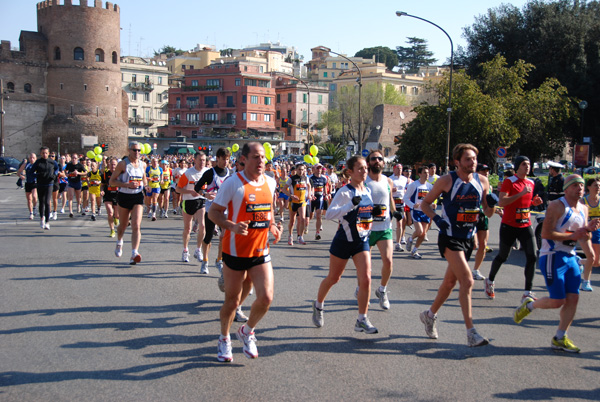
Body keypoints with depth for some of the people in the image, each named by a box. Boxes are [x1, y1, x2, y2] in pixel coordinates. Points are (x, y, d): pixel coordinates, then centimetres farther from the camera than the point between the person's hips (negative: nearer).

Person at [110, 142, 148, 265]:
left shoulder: (143, 165, 6)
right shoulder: (123, 164, -8)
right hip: (124, 196, -2)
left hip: (138, 196, 2)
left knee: (136, 226, -13)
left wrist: (145, 183, 3)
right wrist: (127, 184, -22)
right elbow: (111, 182, -9)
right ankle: (119, 243, 47)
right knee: (123, 225, 15)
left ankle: (134, 254, -21)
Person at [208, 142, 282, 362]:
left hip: (261, 252, 4)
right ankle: (224, 339, 34)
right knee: (232, 301, 7)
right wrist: (232, 226, -26)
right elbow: (213, 212, -9)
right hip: (236, 251, -4)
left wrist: (273, 225, 2)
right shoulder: (233, 183, -12)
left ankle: (247, 331, 23)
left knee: (266, 297, -7)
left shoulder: (270, 182, 5)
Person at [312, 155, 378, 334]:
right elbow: (329, 214, -25)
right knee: (333, 278, 10)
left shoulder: (367, 191, 6)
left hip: (362, 241, 5)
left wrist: (373, 212, 0)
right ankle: (318, 305, 37)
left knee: (365, 279, -8)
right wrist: (351, 204, -34)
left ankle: (362, 320, 3)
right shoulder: (344, 192, -15)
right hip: (344, 241, -5)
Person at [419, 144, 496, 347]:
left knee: (450, 281, 16)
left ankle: (430, 314, 37)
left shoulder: (482, 181, 4)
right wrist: (436, 218, -19)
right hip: (449, 237, -6)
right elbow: (425, 203, -2)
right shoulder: (447, 180, -10)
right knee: (467, 280, -17)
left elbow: (488, 213, 11)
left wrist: (492, 204, -11)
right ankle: (471, 332, -12)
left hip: (468, 238, 6)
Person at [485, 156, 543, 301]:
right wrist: (521, 194, -26)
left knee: (532, 257, -8)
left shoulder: (531, 183, 10)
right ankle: (490, 281, 34)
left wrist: (534, 202, 2)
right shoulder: (509, 181, -10)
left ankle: (528, 292, -4)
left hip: (526, 226, 5)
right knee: (503, 256, 9)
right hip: (509, 226, -5)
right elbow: (501, 202, -21)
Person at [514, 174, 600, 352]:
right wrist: (572, 236, -20)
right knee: (557, 301, -9)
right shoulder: (556, 206, -12)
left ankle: (559, 339, 13)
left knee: (573, 299, 2)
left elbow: (584, 239, 16)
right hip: (552, 257, -8)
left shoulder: (583, 209, 12)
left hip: (570, 258, 8)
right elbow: (545, 233, -19)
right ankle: (529, 305, 20)